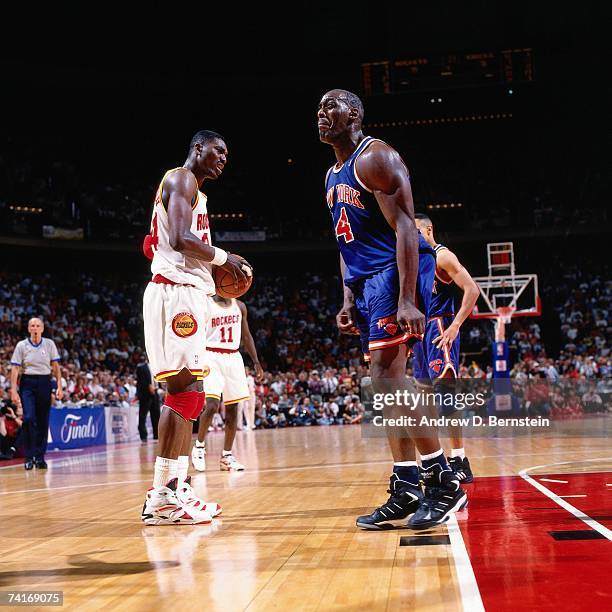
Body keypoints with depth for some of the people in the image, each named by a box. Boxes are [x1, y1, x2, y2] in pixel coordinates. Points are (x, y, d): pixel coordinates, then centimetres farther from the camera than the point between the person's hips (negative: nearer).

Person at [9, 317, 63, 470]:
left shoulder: (49, 344, 4)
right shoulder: (21, 345, 0)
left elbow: (55, 366, 6)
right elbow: (15, 369, -2)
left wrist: (59, 386, -1)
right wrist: (13, 391, -9)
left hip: (44, 383, 2)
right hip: (27, 384, -2)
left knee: (43, 421, 3)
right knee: (29, 418, -14)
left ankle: (40, 457, 12)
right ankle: (29, 457, -7)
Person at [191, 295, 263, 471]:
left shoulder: (239, 306, 10)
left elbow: (246, 336, 16)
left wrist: (256, 362, 11)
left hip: (233, 358, 5)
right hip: (212, 358, -5)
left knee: (233, 408, 4)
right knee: (212, 405, -18)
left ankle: (227, 456, 12)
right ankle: (199, 446, 4)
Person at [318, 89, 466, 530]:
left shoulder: (374, 157, -10)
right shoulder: (334, 176, 20)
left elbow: (404, 228, -18)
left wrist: (407, 299, -26)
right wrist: (349, 300, 16)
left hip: (394, 273, -10)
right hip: (367, 281, 10)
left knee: (387, 376, -17)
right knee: (387, 381, 7)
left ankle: (444, 484, -10)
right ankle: (406, 492, 11)